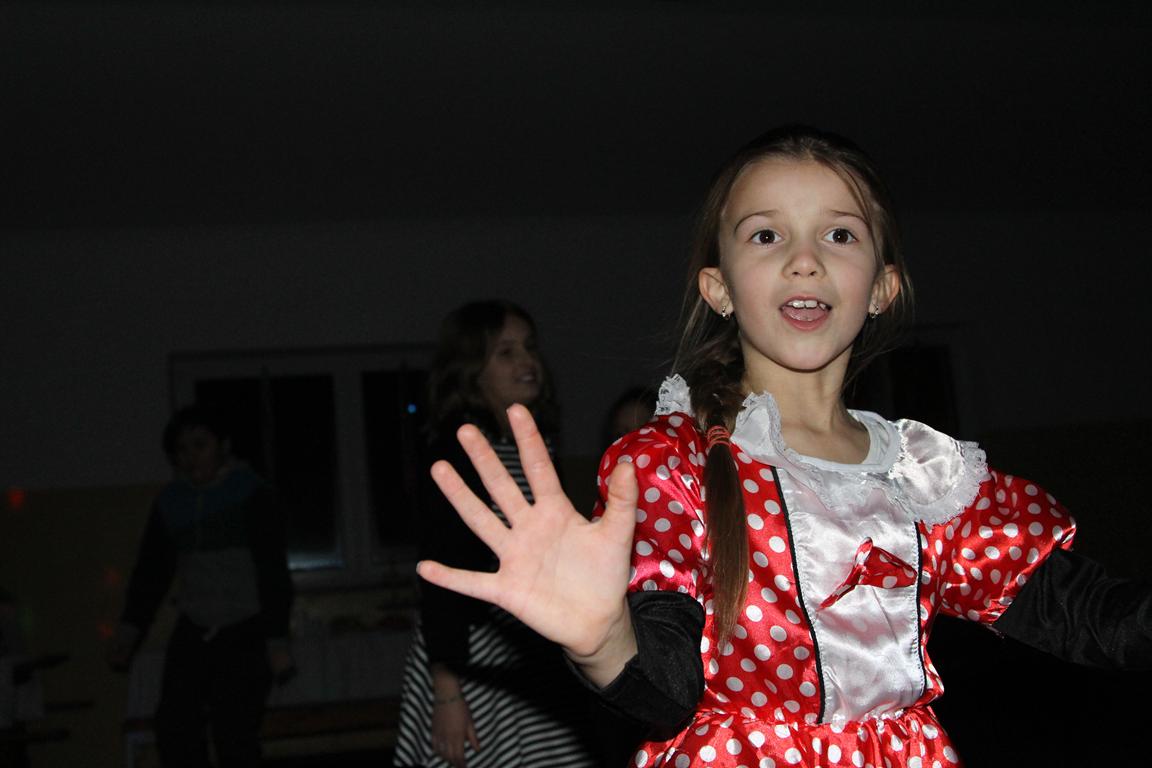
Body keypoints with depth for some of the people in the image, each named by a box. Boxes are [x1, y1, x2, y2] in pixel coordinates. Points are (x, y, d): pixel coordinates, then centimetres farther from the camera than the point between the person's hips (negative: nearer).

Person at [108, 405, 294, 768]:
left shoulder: (250, 494, -10)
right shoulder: (170, 502, 5)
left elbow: (274, 571, -12)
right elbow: (151, 571, 7)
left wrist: (278, 640, -17)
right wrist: (129, 629, -5)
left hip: (247, 630, -5)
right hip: (195, 630, 5)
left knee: (234, 732, -12)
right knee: (174, 726, -6)